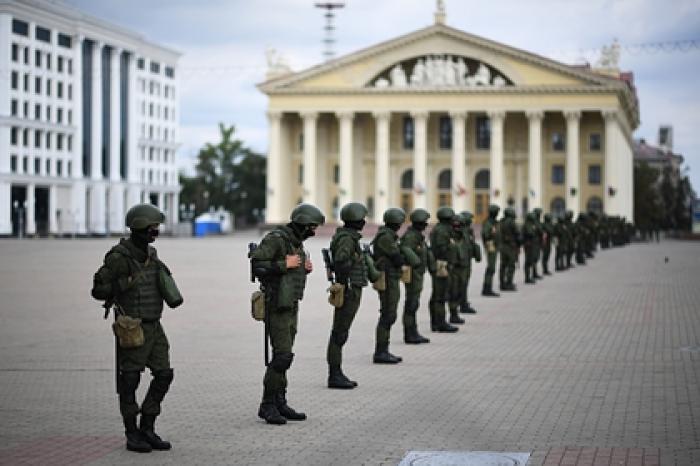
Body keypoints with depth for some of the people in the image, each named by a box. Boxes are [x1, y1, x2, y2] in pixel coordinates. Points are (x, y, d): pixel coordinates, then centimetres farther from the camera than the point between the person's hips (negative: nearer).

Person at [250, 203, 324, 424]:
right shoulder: (275, 239, -16)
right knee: (282, 355, -12)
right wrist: (285, 265, -22)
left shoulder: (296, 242, 13)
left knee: (284, 355, 10)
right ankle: (267, 405, -5)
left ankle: (280, 403, 14)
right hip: (277, 305, -9)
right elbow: (256, 265, -24)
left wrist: (305, 268, 5)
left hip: (291, 306, 9)